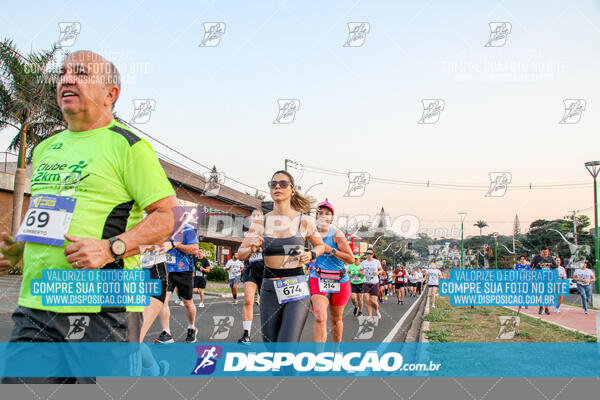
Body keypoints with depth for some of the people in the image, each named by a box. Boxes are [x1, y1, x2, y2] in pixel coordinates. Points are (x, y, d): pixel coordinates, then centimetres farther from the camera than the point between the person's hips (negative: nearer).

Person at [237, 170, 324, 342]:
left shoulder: (304, 221, -1)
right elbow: (240, 254, 6)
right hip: (270, 290, 3)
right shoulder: (261, 222, 4)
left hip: (297, 291, -3)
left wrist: (311, 255, -5)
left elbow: (320, 245, 16)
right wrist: (252, 248, -16)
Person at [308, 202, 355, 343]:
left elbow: (351, 259, -14)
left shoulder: (337, 234, -9)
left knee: (336, 320, 14)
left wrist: (331, 250, -22)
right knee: (320, 317, -19)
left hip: (339, 281, -1)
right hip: (317, 279, 1)